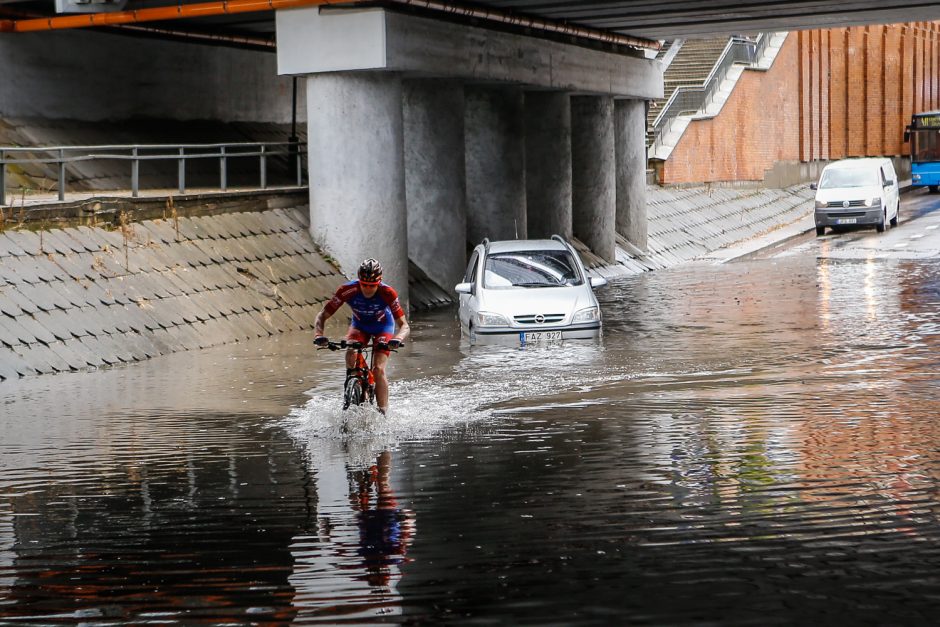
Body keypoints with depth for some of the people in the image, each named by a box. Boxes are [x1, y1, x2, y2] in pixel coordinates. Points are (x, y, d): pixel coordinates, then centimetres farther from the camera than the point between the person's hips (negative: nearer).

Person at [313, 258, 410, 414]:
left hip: (382, 327, -2)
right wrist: (319, 335, -46)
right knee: (351, 354, -27)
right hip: (359, 325, 2)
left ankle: (382, 413, -9)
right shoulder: (348, 290, -31)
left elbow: (404, 325, -33)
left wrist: (397, 339, -55)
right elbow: (322, 316, -26)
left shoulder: (387, 293, -33)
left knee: (378, 369, -19)